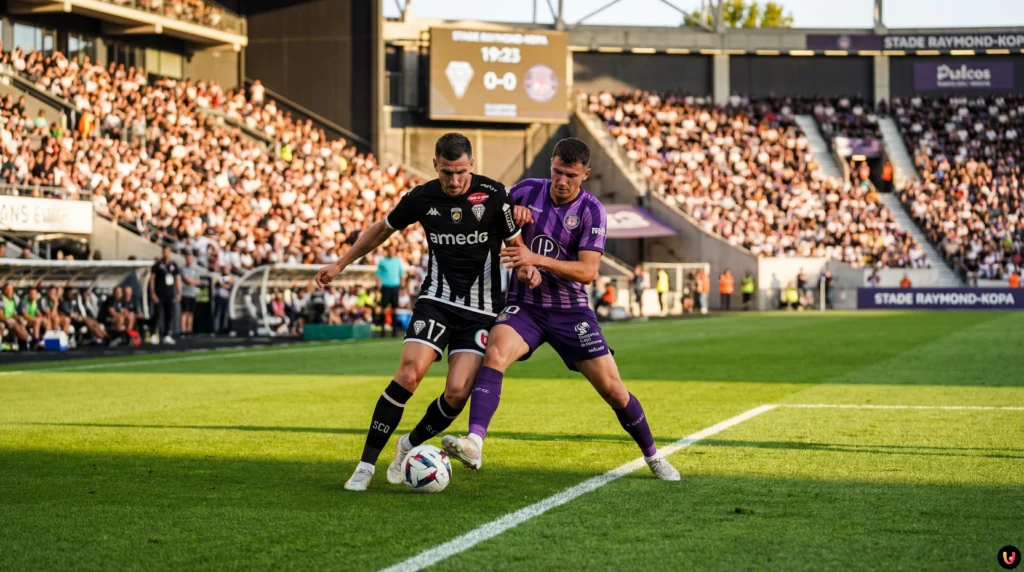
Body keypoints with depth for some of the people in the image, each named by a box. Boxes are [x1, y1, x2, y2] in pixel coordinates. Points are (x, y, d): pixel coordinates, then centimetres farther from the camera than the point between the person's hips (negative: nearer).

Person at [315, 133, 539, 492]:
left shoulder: (493, 195, -7)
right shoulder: (422, 198, -2)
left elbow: (516, 245, 5)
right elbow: (382, 230, 16)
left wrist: (527, 268, -18)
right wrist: (340, 264, 18)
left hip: (480, 309, 0)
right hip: (436, 300, 0)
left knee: (458, 392, -14)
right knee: (410, 372, -22)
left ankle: (411, 444, 17)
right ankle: (366, 465, -15)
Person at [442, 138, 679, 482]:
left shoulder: (591, 211, -9)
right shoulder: (527, 191, -2)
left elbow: (587, 271, -18)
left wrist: (536, 259, -29)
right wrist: (510, 214, -9)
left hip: (570, 310, -1)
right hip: (524, 305, 1)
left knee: (613, 389, -1)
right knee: (495, 353, -31)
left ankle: (652, 456, 24)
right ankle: (474, 444, -44)